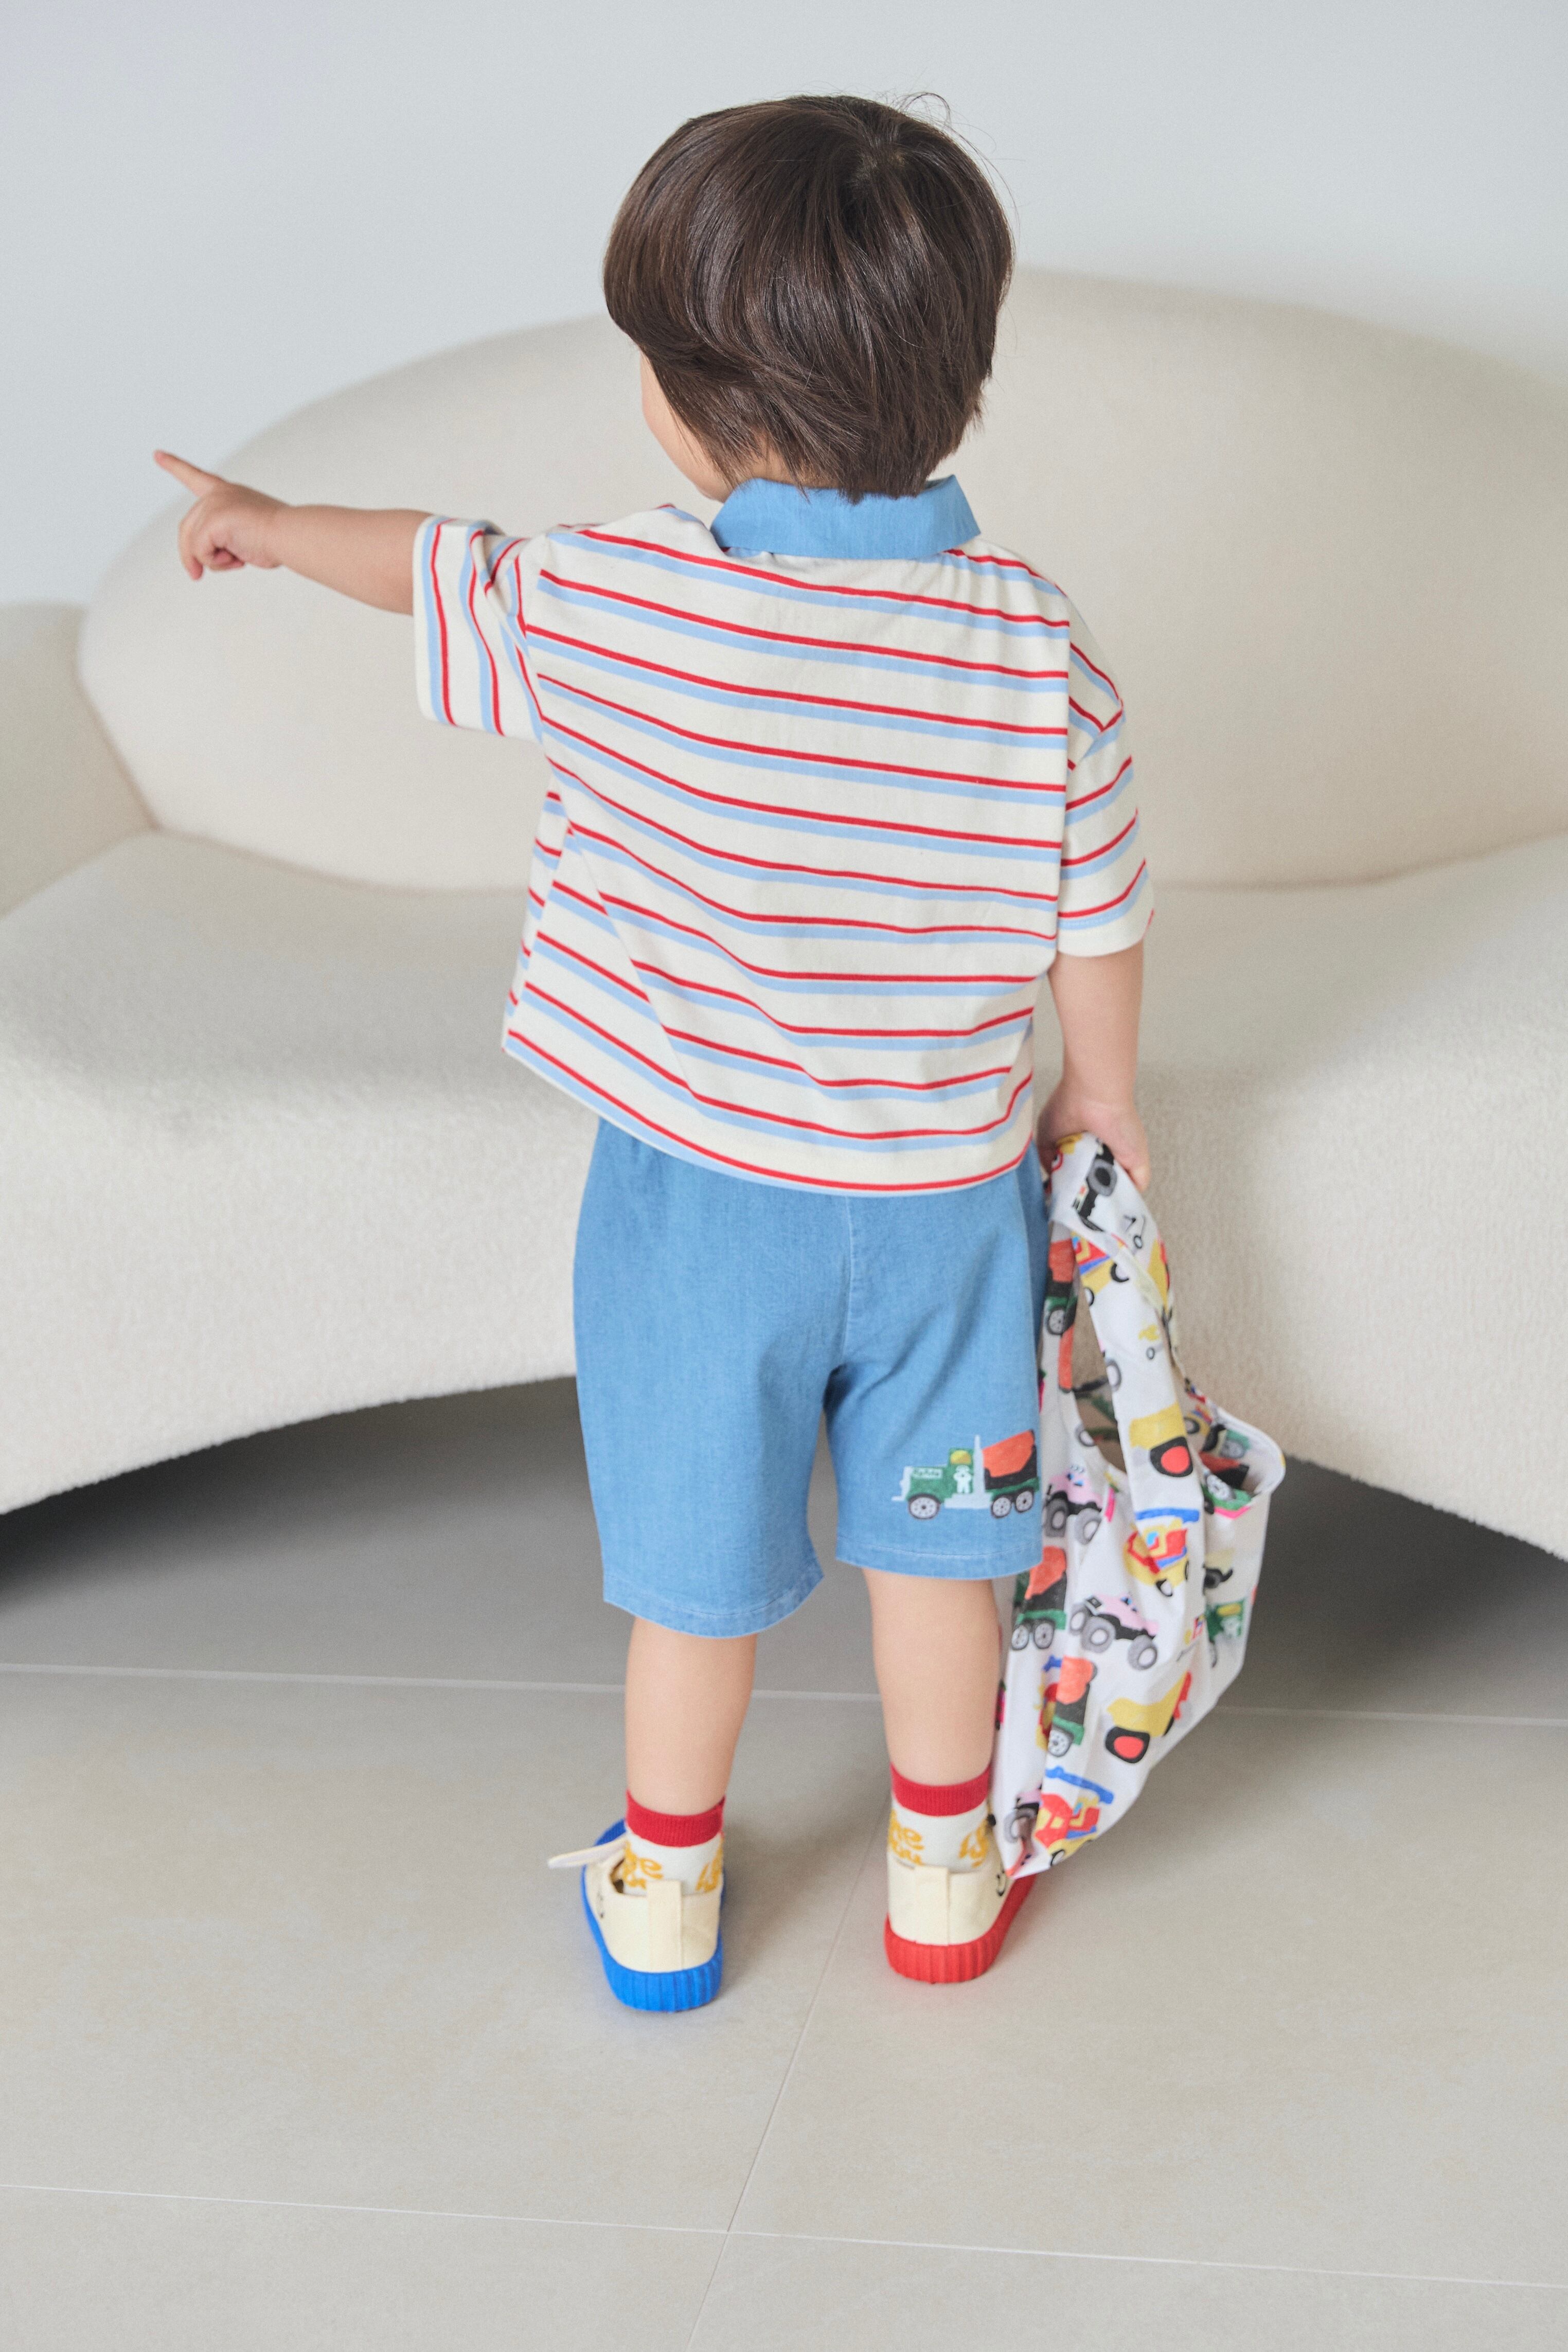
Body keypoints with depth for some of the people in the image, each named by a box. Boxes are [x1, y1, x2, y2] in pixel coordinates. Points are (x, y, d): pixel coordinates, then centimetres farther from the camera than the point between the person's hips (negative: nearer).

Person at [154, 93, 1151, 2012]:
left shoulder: (612, 608, -19)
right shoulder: (1039, 658, -15)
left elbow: (437, 574, 1)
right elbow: (1094, 930, -5)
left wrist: (265, 521, 22)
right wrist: (1098, 1094, 15)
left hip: (699, 1190, -1)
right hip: (946, 1191, 1)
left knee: (699, 1568, 16)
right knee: (928, 1549, 19)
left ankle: (662, 1897, 36)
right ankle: (944, 1878, 37)